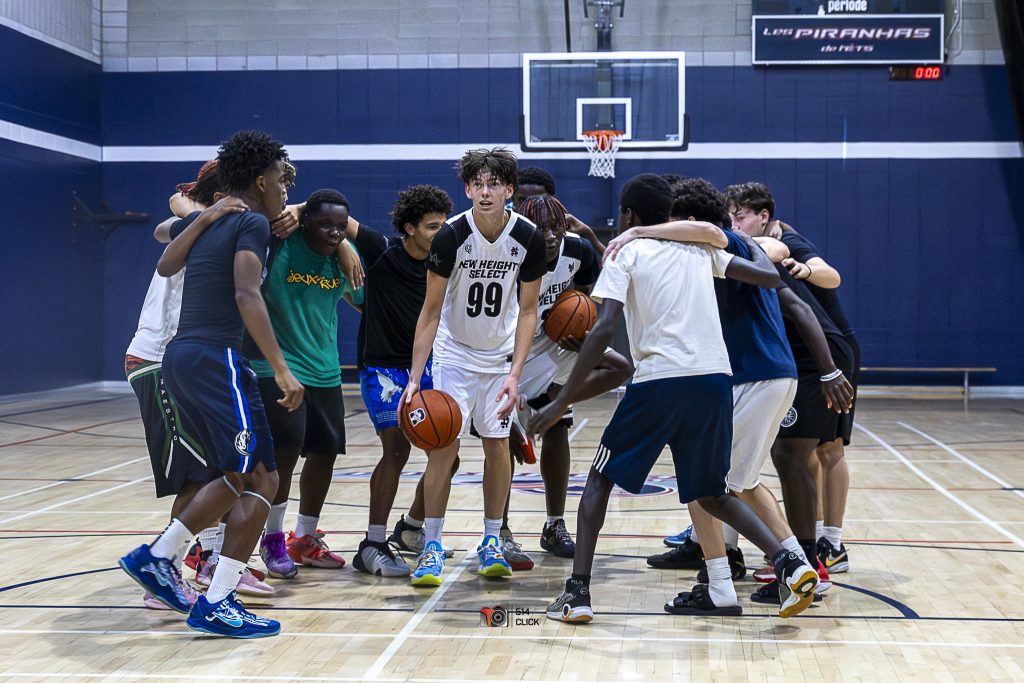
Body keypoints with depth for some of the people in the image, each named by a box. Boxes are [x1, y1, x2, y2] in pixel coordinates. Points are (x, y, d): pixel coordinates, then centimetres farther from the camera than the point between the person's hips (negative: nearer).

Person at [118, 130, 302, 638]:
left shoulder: (208, 223, 18)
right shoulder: (252, 223, -6)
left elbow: (165, 266, 31)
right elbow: (246, 295, -19)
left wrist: (206, 215, 28)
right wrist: (281, 368, -21)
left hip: (180, 358, 9)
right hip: (216, 358, -9)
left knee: (240, 477, 19)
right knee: (261, 479, -5)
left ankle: (156, 557, 19)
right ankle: (216, 605, -8)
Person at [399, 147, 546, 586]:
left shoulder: (529, 238, -15)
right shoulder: (451, 236, -20)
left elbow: (528, 311, -7)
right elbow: (430, 311, -15)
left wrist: (515, 373, -17)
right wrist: (415, 378, -21)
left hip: (502, 354, 2)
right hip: (454, 352, -2)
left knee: (497, 444, 3)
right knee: (445, 446, -8)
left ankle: (492, 542, 16)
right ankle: (432, 546, 1)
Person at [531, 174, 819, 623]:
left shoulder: (625, 253, 6)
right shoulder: (699, 248, 20)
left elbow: (604, 329, -6)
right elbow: (770, 278, 15)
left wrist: (562, 402, -7)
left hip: (660, 381, -4)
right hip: (715, 380, 4)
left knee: (601, 479, 13)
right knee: (710, 494, 19)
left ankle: (578, 593, 2)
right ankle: (789, 564, -1)